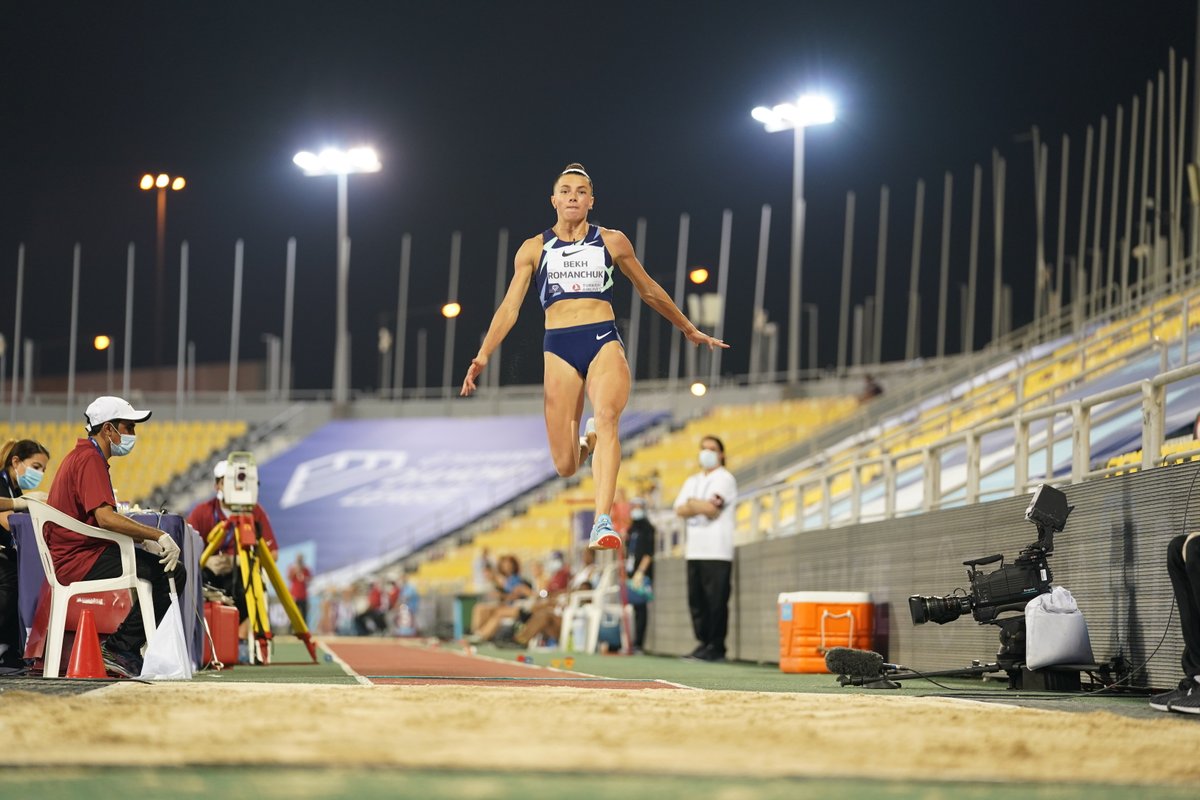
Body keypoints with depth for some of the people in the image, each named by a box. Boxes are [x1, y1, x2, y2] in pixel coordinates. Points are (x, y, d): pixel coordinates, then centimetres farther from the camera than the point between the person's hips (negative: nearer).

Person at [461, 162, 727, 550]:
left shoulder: (612, 241, 11)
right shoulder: (534, 249, 11)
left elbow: (648, 290, 24)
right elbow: (510, 306, 6)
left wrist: (689, 329, 31)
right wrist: (482, 356, -6)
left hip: (604, 342, -1)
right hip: (559, 347, 1)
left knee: (606, 415, -32)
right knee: (566, 467, -4)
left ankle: (603, 523, -41)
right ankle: (585, 443, 36)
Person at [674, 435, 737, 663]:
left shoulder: (725, 479, 0)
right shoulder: (692, 481, 22)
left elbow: (713, 507, -13)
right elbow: (680, 509, 8)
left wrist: (692, 504, 3)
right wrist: (703, 507, -7)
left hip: (717, 551, -7)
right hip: (694, 549, 7)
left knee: (716, 600, -9)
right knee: (696, 601, 4)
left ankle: (716, 648, -7)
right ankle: (704, 643, 10)